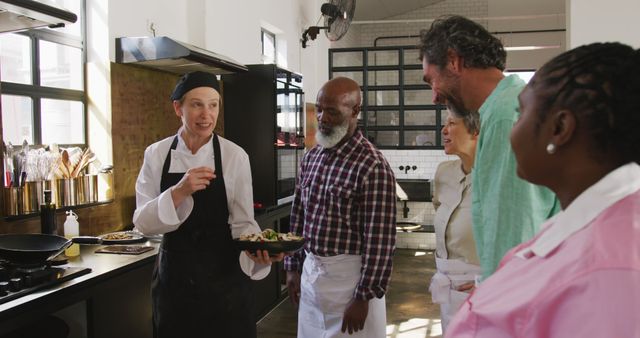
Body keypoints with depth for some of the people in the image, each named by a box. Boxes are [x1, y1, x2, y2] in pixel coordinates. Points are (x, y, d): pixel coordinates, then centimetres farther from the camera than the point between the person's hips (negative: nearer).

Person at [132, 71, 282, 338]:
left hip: (224, 276, -1)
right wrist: (179, 192, -25)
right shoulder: (156, 154, -4)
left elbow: (242, 222, -7)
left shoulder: (235, 156, -8)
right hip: (174, 274, 1)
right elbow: (143, 222, -9)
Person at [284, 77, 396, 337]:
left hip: (349, 276, -6)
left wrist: (363, 297, -16)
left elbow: (379, 240, -17)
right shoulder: (311, 157, 5)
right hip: (310, 271, 6)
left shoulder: (373, 166, -17)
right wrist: (293, 267, 10)